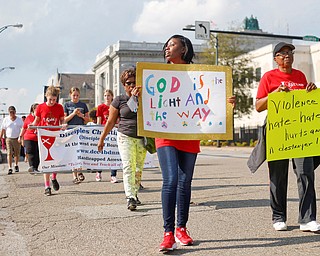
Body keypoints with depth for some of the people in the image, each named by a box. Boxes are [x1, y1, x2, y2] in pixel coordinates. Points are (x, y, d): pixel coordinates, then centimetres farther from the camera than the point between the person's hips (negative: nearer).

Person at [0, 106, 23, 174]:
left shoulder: (19, 119, 2)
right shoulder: (6, 119, 4)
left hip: (17, 139, 0)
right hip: (8, 139, 0)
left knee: (17, 154, 8)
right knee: (9, 153, -9)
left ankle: (16, 165, 31)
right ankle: (10, 168, -9)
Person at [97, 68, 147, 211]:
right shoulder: (119, 100, 3)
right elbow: (111, 121, 7)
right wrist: (102, 139, 9)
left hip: (142, 138, 3)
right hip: (125, 137, -2)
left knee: (139, 167, 6)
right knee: (128, 166, -13)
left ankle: (135, 194, 20)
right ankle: (130, 198, -18)